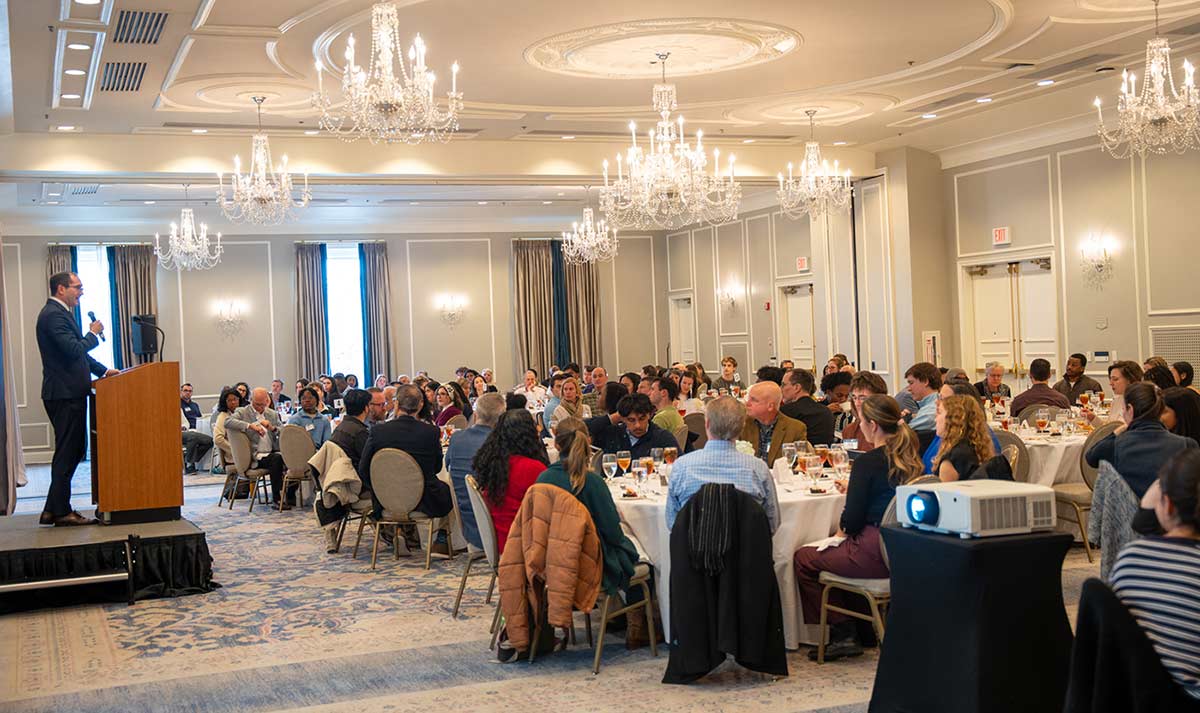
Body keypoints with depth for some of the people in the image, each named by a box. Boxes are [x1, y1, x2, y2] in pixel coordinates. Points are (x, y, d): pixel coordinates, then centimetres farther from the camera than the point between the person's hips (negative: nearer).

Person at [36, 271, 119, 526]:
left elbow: (76, 352, 25)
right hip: (64, 393, -11)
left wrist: (103, 370, 17)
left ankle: (52, 510, 18)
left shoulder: (60, 313, 18)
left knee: (70, 451, 14)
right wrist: (93, 334, -8)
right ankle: (61, 512, 1)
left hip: (69, 393, 11)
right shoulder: (54, 315, -15)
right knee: (67, 453, -5)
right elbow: (74, 350, -24)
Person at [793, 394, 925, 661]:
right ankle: (864, 627, 27)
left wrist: (842, 529, 5)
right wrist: (854, 489, 22)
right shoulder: (912, 458, 6)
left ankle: (842, 634, 11)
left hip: (874, 554, -9)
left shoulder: (868, 462, -17)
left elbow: (853, 519, -15)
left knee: (802, 559, 8)